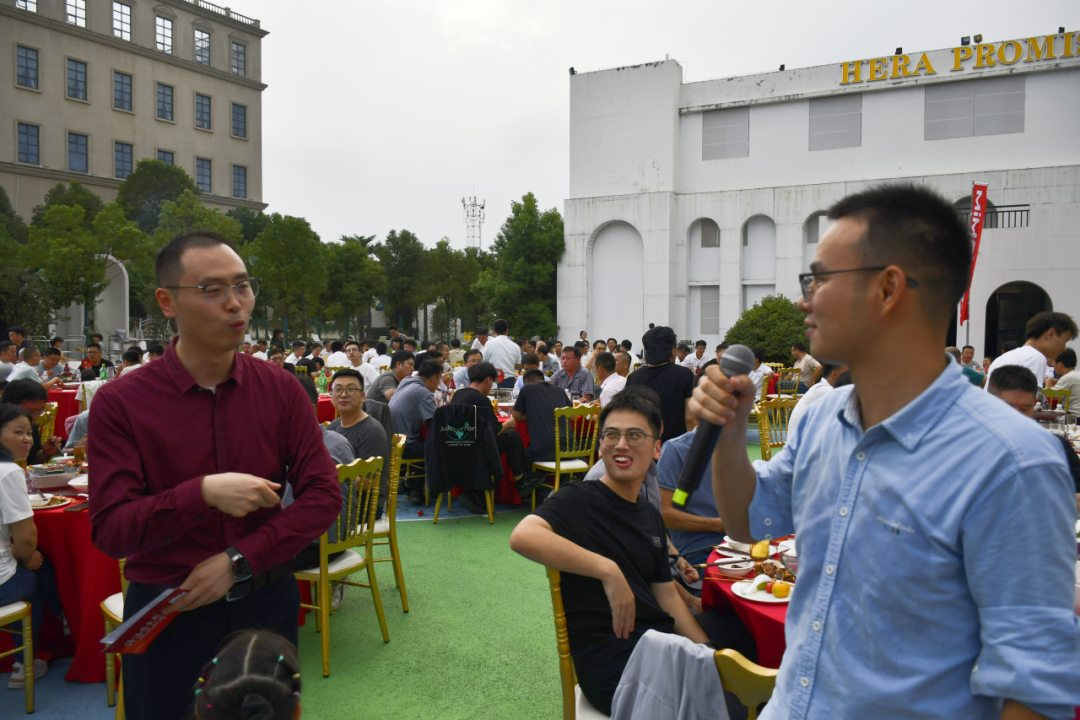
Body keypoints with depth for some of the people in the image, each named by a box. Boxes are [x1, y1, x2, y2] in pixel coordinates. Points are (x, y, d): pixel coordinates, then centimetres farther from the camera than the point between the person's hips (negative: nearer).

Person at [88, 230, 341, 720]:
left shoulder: (281, 390, -4)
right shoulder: (120, 403, -11)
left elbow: (323, 496, -6)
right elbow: (109, 530, -14)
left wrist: (240, 560, -15)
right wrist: (204, 492, -28)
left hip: (267, 602, 2)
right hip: (167, 612, -2)